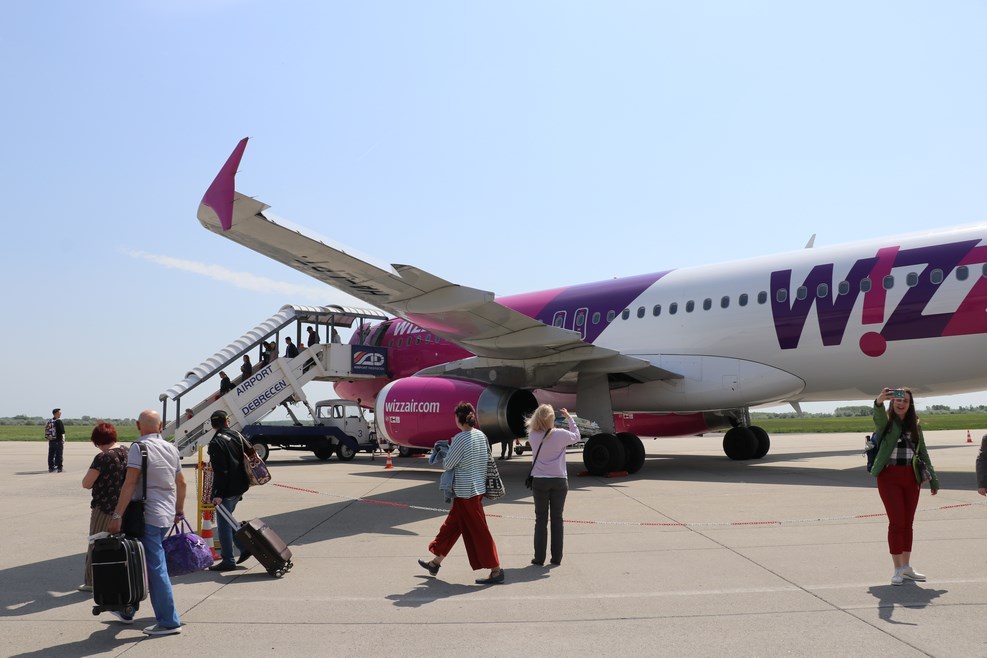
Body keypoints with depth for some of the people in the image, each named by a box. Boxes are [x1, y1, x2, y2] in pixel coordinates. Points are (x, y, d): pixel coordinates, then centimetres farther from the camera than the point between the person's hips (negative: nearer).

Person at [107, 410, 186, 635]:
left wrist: (117, 515, -18)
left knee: (156, 568, -4)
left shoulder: (139, 447, -10)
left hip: (148, 516, -7)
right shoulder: (171, 448, 11)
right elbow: (181, 483, 17)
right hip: (168, 515, 7)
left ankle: (169, 622, -2)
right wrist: (179, 511, 28)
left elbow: (130, 483, -18)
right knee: (144, 562, 19)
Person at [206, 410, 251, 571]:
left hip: (228, 489, -8)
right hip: (240, 486, 8)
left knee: (223, 523, 0)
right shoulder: (237, 435, 8)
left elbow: (220, 471, -19)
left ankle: (228, 561, 3)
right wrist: (246, 481, 23)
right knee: (226, 519, 22)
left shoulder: (216, 443, -14)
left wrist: (217, 494, -17)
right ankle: (244, 547, 19)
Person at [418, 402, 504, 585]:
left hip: (466, 490, -9)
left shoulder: (460, 439, -18)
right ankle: (435, 562, 30)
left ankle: (496, 570, 3)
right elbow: (487, 458, 13)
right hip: (478, 486, 9)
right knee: (452, 524, 18)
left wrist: (447, 452, 8)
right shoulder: (481, 436, 5)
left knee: (478, 530, -2)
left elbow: (448, 465, -14)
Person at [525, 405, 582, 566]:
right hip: (559, 481, -1)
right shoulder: (560, 434, -12)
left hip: (539, 481, 1)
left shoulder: (532, 436, -8)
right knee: (557, 519, 9)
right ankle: (556, 557, 12)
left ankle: (539, 557, 8)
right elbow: (576, 436, 8)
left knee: (541, 519, 8)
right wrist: (569, 418, 15)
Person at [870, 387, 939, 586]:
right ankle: (897, 570, 1)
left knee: (907, 523, 10)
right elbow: (879, 416, -26)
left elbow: (923, 454, 16)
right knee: (896, 522, -7)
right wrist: (879, 402, -49)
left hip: (911, 477, 4)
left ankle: (907, 568, 20)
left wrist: (933, 480, 12)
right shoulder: (886, 422, -1)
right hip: (889, 476, -4)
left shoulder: (915, 426, 13)